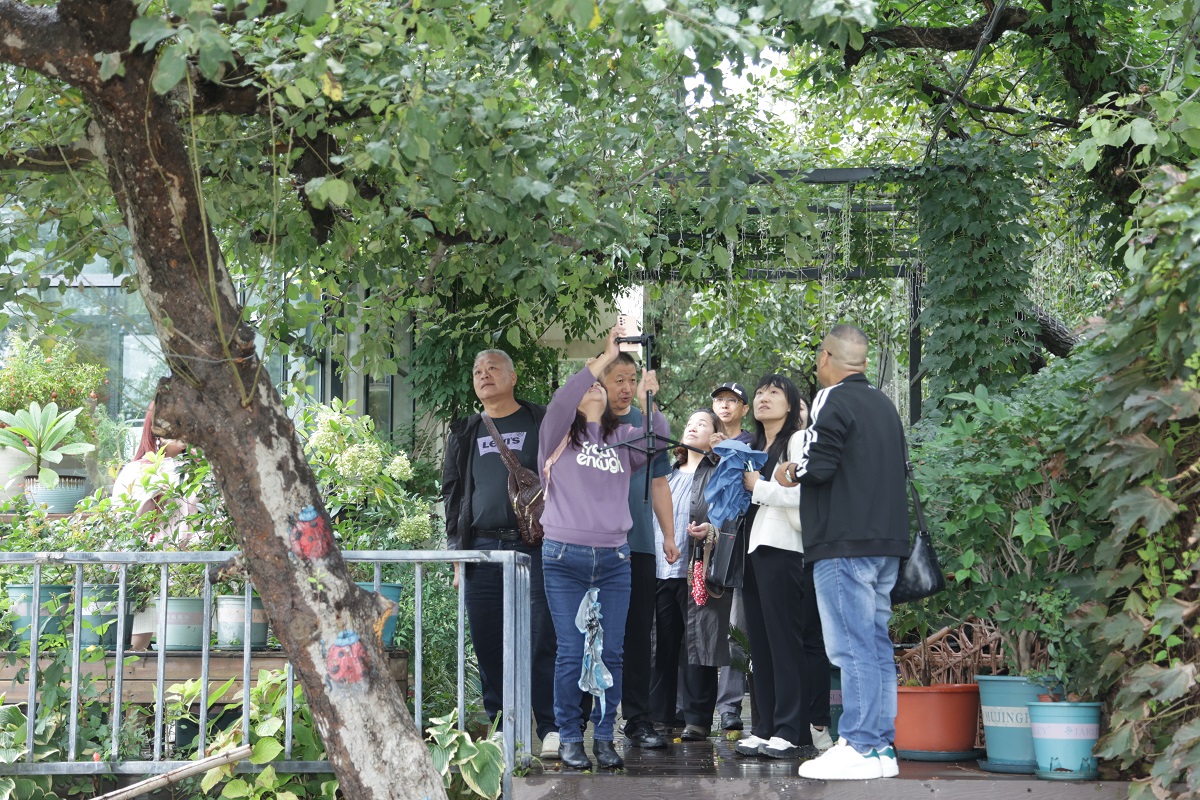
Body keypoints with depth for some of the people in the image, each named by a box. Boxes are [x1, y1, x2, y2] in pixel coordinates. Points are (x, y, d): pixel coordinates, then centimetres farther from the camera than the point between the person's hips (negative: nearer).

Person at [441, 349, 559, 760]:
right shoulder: (465, 433, 18)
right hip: (481, 550, 3)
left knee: (540, 641, -6)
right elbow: (452, 492, 19)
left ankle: (551, 729, 0)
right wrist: (457, 549, 10)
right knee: (487, 645, 3)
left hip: (533, 546, -3)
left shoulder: (542, 423, 9)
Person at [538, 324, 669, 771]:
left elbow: (661, 444, -1)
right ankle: (569, 738, 9)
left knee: (611, 654, 3)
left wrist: (646, 402, -16)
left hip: (614, 559, 3)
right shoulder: (558, 435, 4)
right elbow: (559, 401, -15)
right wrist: (607, 356, -17)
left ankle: (604, 737, 13)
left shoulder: (623, 438, 14)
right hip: (565, 558, -3)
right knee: (571, 654, -2)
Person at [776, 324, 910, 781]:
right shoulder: (884, 405, 19)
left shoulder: (833, 400, -8)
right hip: (886, 541, 9)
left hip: (845, 543, -9)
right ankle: (881, 746, 13)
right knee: (876, 645, 11)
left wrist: (790, 473, 2)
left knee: (852, 647, -8)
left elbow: (818, 465, -19)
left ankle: (860, 748, -8)